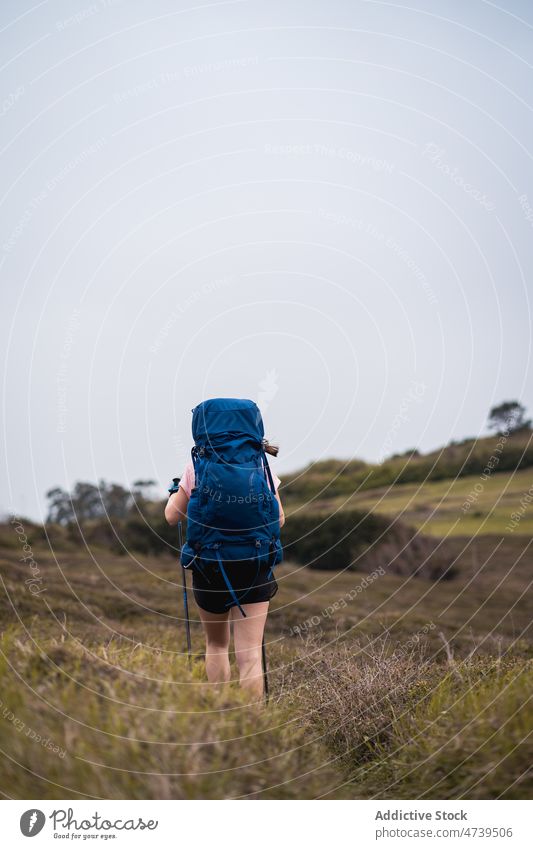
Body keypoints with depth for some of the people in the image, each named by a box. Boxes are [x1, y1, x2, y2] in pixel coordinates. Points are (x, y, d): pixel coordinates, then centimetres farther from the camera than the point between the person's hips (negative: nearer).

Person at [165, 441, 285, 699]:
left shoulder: (196, 466, -3)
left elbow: (172, 517, 3)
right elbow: (278, 520, 3)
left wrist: (174, 492, 22)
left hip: (209, 566, 1)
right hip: (253, 565, 0)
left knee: (216, 644, 20)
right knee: (250, 653, -2)